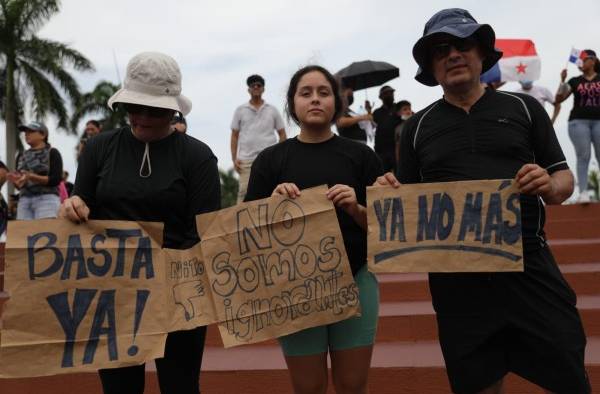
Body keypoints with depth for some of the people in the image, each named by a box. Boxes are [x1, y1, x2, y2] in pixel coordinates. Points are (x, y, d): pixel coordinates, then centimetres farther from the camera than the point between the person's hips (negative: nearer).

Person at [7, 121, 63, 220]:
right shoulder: (21, 156, 18)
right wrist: (17, 181, -7)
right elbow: (19, 185, 17)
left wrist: (31, 177, -19)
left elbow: (56, 179, -8)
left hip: (46, 199, -5)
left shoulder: (52, 153, 3)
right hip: (24, 200, 5)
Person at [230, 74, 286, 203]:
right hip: (246, 160, -1)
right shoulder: (240, 110, 10)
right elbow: (234, 136, 11)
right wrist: (234, 158, 1)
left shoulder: (272, 110, 11)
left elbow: (282, 134, 13)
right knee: (244, 192, -8)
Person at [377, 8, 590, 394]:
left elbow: (564, 179, 8)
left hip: (528, 266, 0)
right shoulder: (418, 127, 10)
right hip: (456, 279, 1)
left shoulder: (524, 107, 8)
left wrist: (549, 186, -15)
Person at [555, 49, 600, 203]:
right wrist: (562, 81, -5)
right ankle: (583, 192, -9)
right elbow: (558, 99, 5)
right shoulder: (575, 81, 10)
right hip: (579, 121, 0)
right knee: (583, 156, -6)